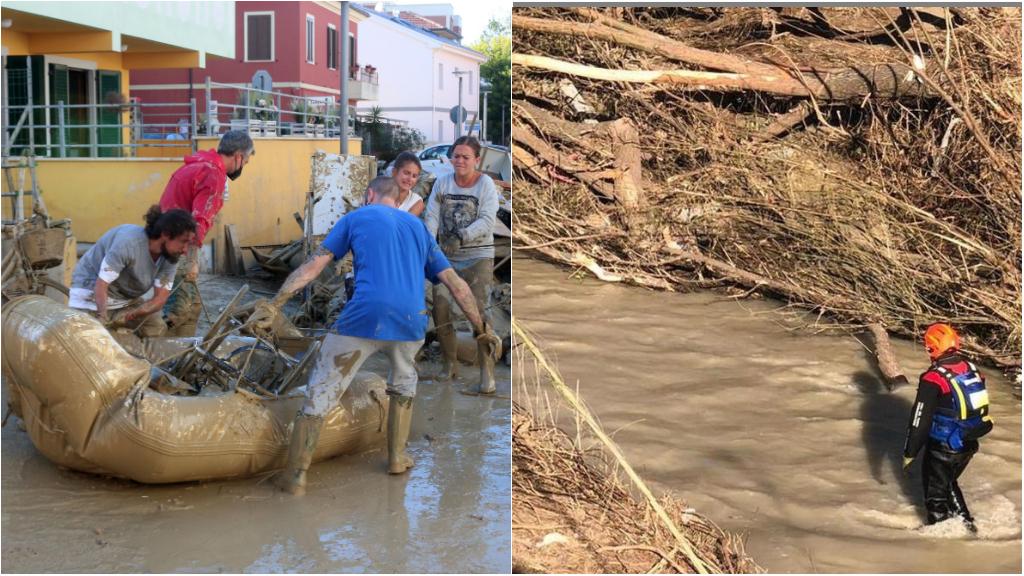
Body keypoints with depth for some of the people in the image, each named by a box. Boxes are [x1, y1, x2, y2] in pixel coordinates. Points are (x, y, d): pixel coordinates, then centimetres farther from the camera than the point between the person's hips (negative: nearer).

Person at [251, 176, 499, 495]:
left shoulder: (355, 217, 16)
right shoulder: (417, 226, 24)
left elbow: (313, 265, 5)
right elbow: (456, 284, 20)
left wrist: (274, 305, 2)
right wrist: (482, 329, 24)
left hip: (363, 318, -3)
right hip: (410, 320, 4)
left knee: (321, 392, 7)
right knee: (404, 382, 32)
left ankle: (295, 476, 7)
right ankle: (397, 458, 31)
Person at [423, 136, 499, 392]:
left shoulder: (486, 184, -5)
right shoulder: (442, 182, 4)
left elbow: (486, 221, -15)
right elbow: (431, 216, -3)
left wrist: (461, 237, -28)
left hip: (478, 256, -3)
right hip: (447, 256, 4)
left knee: (478, 311, -11)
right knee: (440, 309, 0)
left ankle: (487, 372, -3)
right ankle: (450, 364, 19)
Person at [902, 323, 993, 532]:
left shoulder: (933, 379, -23)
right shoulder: (972, 369, -2)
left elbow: (920, 420, -19)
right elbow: (981, 406, 11)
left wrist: (909, 453, -9)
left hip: (943, 449, -7)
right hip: (969, 446, 7)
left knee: (936, 491, 14)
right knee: (949, 483, 29)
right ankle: (965, 521, 32)